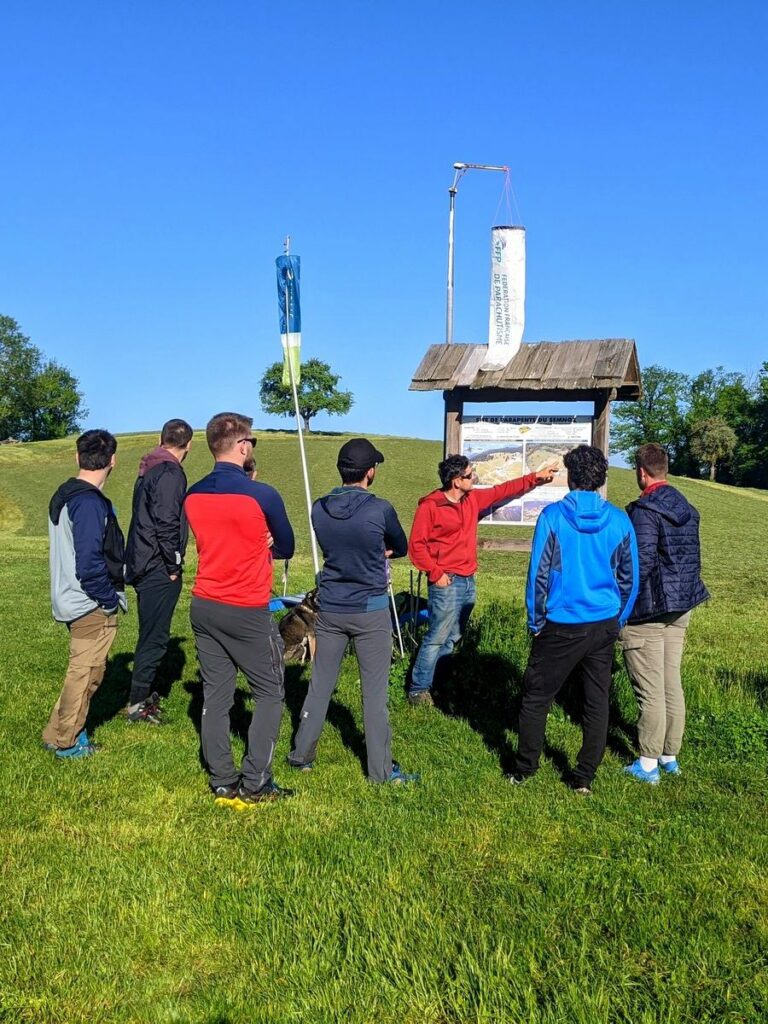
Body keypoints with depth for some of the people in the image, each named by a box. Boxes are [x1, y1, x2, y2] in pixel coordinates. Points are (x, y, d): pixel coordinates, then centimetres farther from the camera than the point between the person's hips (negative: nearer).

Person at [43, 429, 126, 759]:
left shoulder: (63, 495, 9)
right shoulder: (90, 502, -22)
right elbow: (90, 562, -26)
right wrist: (110, 599, -14)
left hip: (71, 601, 9)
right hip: (94, 607, -9)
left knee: (83, 670, 20)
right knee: (86, 673, 4)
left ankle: (61, 731, 27)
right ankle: (64, 741, 14)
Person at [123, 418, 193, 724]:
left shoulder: (148, 468, 14)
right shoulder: (170, 473, -16)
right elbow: (166, 523, -23)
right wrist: (173, 566, -14)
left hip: (142, 565, 10)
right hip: (159, 569, -10)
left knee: (150, 634, 19)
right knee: (155, 638, -1)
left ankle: (142, 695, 30)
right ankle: (137, 703, 5)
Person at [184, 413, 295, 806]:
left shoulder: (192, 495, 2)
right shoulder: (261, 495, -14)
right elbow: (286, 548, 1)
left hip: (204, 607, 6)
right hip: (248, 612, -5)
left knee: (215, 695, 11)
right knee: (270, 693, 8)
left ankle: (222, 783, 16)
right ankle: (254, 784, 6)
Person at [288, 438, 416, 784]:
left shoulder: (319, 509, -2)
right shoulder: (380, 509, -15)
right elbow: (400, 549, 3)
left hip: (330, 609, 4)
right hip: (371, 610, -4)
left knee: (320, 685, 16)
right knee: (375, 691, 5)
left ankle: (302, 753, 27)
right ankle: (380, 768, 12)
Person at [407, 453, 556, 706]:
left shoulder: (473, 499, 8)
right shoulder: (430, 506, -13)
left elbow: (503, 491, 15)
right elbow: (416, 544, -11)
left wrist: (535, 478, 10)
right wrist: (435, 573, -14)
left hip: (468, 581, 8)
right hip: (446, 582, -8)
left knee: (452, 637, 12)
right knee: (438, 637, -5)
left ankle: (435, 682, 21)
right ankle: (418, 690, 4)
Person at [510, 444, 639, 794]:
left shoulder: (553, 516, -10)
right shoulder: (619, 520, -1)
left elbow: (539, 573, -8)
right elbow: (629, 579, 5)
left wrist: (536, 621, 2)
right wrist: (617, 622, 16)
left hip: (561, 626, -3)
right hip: (605, 627, 3)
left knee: (535, 699, 11)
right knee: (597, 702, 12)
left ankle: (523, 771, 19)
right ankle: (584, 778, 19)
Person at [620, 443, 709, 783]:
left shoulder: (645, 510, -17)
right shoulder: (687, 508, 10)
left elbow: (642, 563, -22)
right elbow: (694, 556, 15)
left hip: (647, 611, -8)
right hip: (680, 610, 8)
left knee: (650, 690, -1)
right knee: (672, 684, 15)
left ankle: (648, 764, 7)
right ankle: (670, 756, 25)